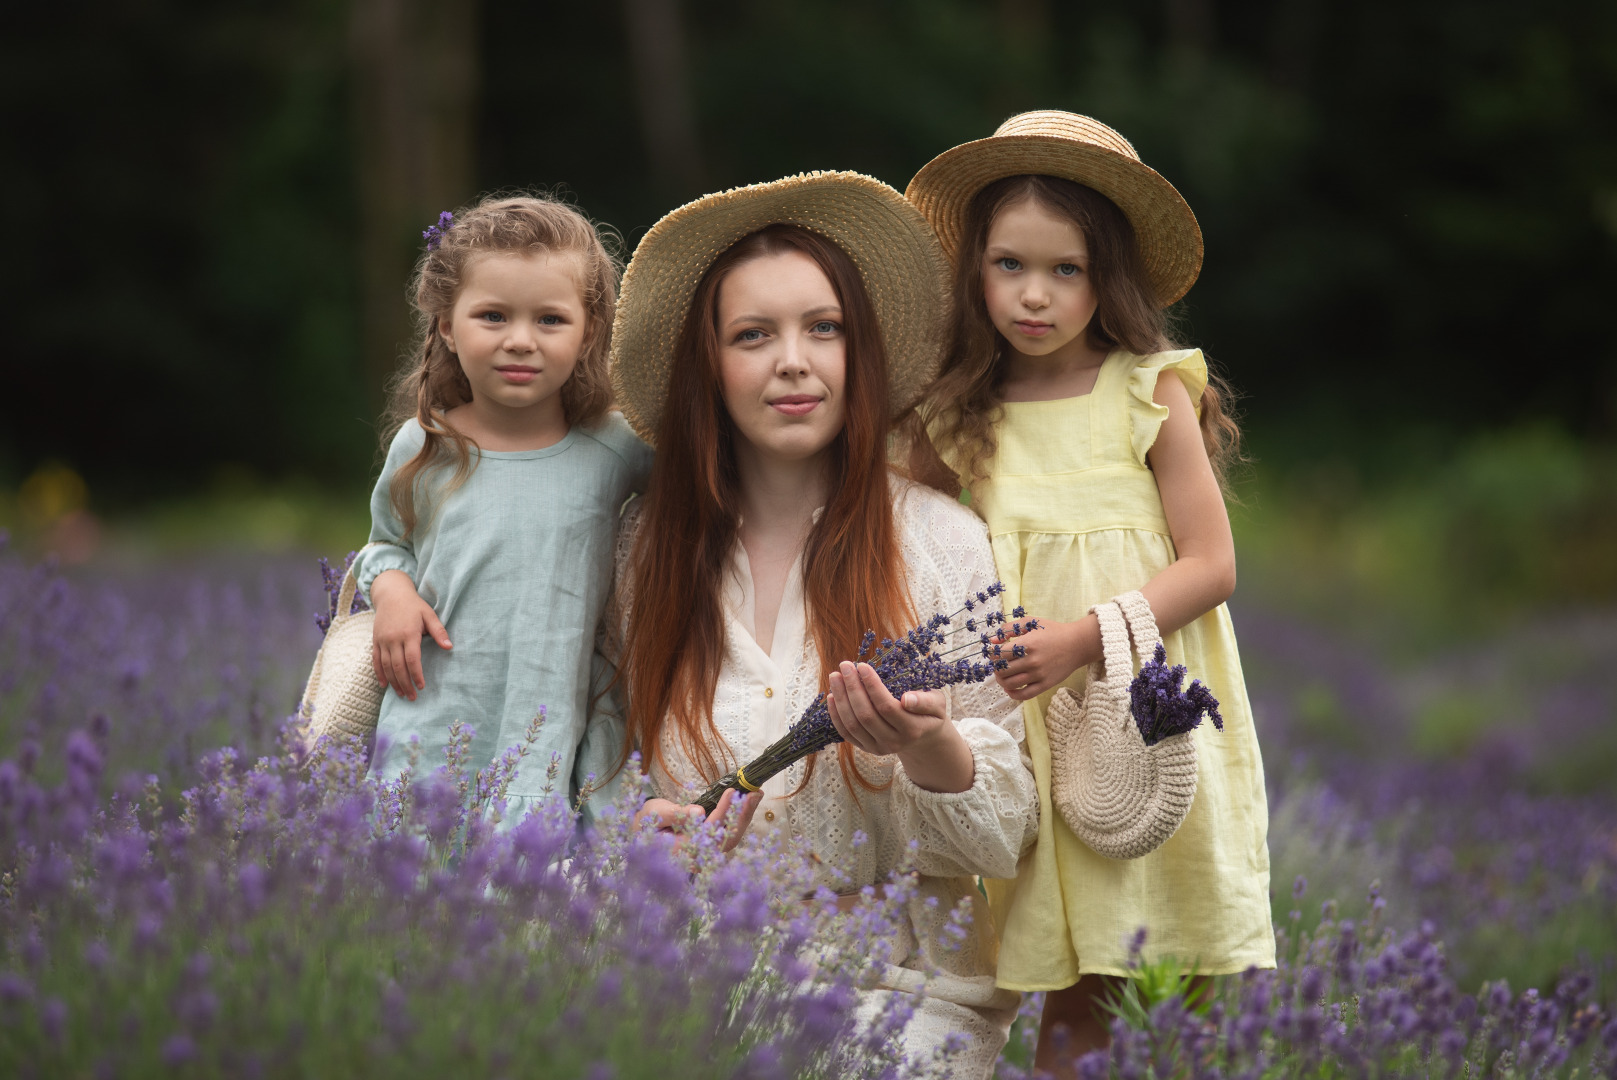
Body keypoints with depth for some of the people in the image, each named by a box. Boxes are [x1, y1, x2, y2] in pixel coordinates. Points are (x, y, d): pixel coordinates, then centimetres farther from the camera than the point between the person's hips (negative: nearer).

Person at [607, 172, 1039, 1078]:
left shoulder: (945, 543, -1)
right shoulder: (652, 547, 6)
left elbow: (1007, 838, -1)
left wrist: (931, 751, -22)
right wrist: (636, 828, -5)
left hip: (905, 979, -1)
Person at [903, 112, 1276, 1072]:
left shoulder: (1152, 396, -3)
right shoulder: (960, 423, 6)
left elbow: (1211, 567, -5)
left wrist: (1078, 639, -15)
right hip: (1035, 732, 2)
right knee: (1073, 999, -1)